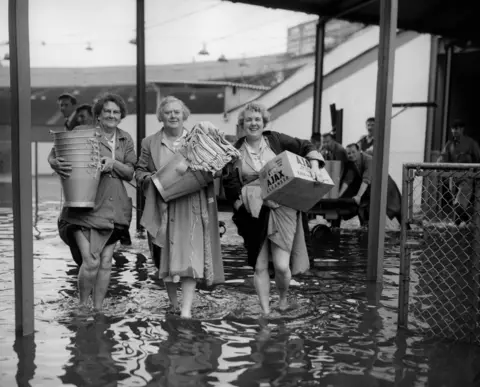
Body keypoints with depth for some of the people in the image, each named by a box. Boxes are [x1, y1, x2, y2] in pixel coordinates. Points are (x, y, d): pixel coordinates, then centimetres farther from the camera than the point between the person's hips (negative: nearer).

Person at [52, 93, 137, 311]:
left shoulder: (125, 140, 13)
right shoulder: (82, 133, 1)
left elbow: (130, 174, 7)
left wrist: (113, 163, -12)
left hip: (114, 209, 4)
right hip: (85, 206, -4)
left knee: (106, 262, 7)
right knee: (90, 261, -11)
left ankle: (98, 308, 23)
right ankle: (82, 305, 14)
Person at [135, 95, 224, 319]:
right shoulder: (150, 143, 9)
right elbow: (139, 172, 10)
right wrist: (153, 178, -10)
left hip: (192, 208, -1)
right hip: (164, 209, 1)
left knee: (190, 256, -9)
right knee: (166, 258, 9)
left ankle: (186, 308, -7)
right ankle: (173, 303, 27)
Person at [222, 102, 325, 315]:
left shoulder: (275, 140, 3)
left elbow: (305, 147, 8)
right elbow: (230, 184, 0)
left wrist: (314, 166, -8)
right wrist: (242, 206, -12)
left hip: (282, 210, -1)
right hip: (254, 215, 1)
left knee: (282, 265, -5)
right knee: (259, 266, 6)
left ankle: (283, 298, 26)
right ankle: (265, 311, 20)